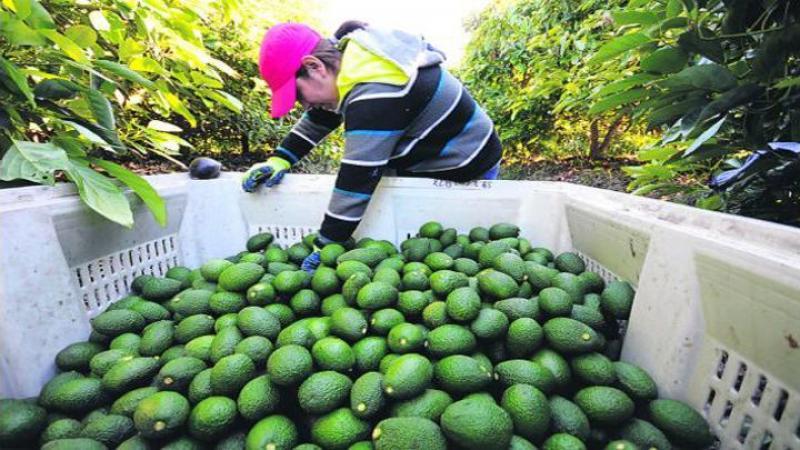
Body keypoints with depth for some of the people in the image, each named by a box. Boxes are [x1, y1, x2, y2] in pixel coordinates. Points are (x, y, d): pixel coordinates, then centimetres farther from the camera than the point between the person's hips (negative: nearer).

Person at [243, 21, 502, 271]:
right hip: (425, 159, 9)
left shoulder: (375, 93, -33)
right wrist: (280, 159, -4)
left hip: (466, 168, -8)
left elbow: (359, 178, -32)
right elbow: (318, 119, 7)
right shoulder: (350, 57, -3)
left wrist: (326, 246, -24)